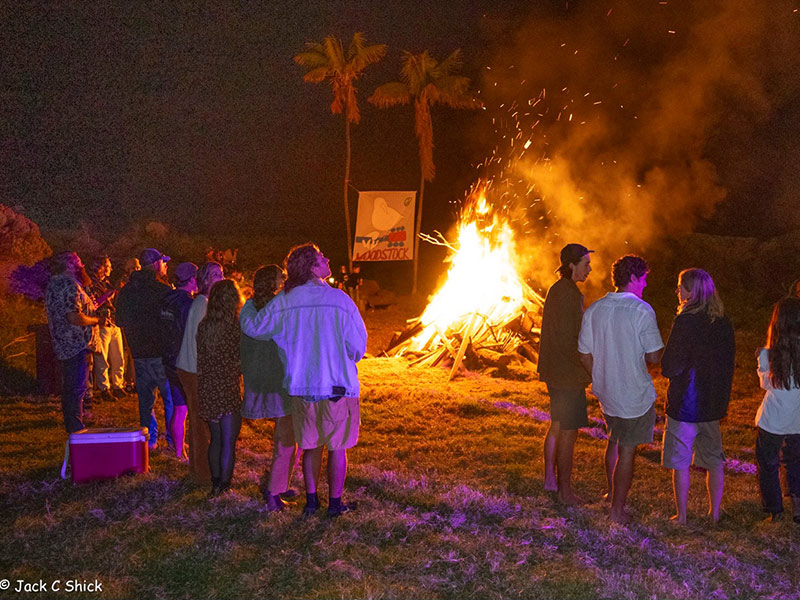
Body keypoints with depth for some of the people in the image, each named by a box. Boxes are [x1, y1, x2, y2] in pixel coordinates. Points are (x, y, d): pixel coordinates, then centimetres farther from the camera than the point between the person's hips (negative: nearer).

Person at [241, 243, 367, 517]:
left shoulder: (283, 302, -4)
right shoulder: (339, 300, -13)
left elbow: (252, 326, 8)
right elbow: (358, 346, -10)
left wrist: (249, 305, 30)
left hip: (301, 387, 3)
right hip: (338, 387, -3)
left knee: (310, 445, 17)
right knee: (337, 447, 9)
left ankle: (311, 499, 24)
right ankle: (335, 502, 17)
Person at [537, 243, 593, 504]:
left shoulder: (556, 290, 13)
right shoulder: (568, 294, -19)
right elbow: (567, 340, -23)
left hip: (554, 372, 10)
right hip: (568, 374, -10)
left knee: (557, 426, 19)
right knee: (568, 431, -2)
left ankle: (550, 479, 29)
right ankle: (564, 490, 5)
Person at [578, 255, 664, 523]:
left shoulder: (594, 310, -1)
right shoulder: (642, 311, -17)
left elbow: (584, 355, 4)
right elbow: (654, 357, -15)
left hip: (605, 392, 6)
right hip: (635, 395, -6)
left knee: (614, 441, 26)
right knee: (627, 451, 6)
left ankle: (611, 493, 40)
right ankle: (617, 509, 15)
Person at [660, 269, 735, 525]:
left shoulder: (685, 322, -18)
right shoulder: (724, 323, 3)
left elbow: (669, 367, -17)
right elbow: (728, 363, 12)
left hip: (685, 405, -6)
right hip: (713, 405, 6)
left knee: (680, 464, 6)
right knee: (714, 462, 16)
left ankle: (681, 516, 13)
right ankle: (714, 513, 24)